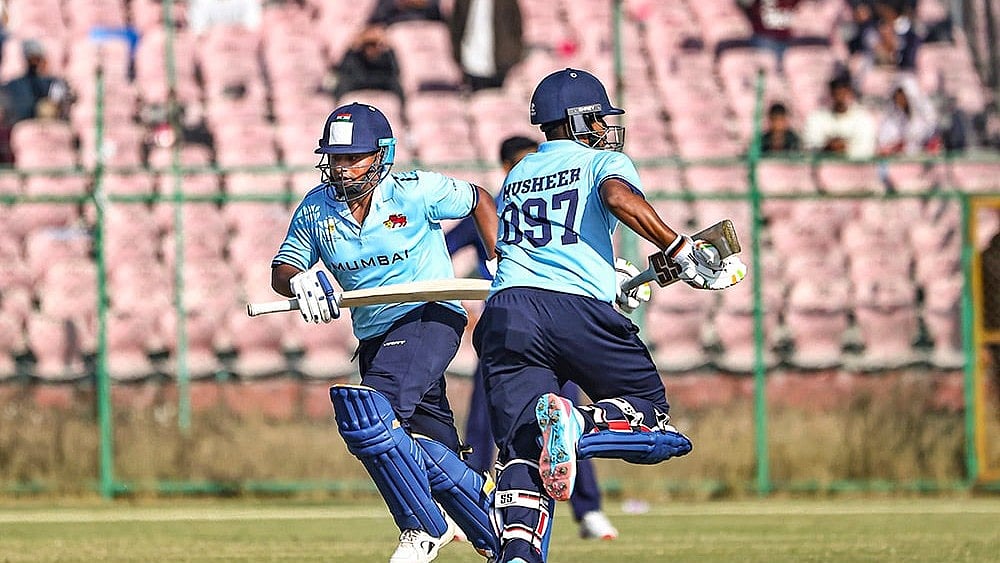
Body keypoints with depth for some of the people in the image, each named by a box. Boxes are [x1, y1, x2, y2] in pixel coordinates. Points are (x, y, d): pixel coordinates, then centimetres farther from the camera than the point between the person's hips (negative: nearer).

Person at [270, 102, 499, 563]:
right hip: (374, 338, 6)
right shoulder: (316, 209, 1)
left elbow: (479, 201, 5)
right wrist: (301, 282, -20)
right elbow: (281, 270, 4)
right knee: (430, 457, 5)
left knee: (368, 416, -26)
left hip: (430, 317, -6)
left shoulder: (418, 192, -10)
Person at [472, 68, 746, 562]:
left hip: (506, 310, 4)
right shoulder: (603, 162, 13)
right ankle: (579, 424, -24)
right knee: (650, 417, 9)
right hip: (579, 311, -4)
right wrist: (683, 254, -7)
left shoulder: (514, 179, 31)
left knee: (522, 449, -4)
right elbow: (621, 198, -10)